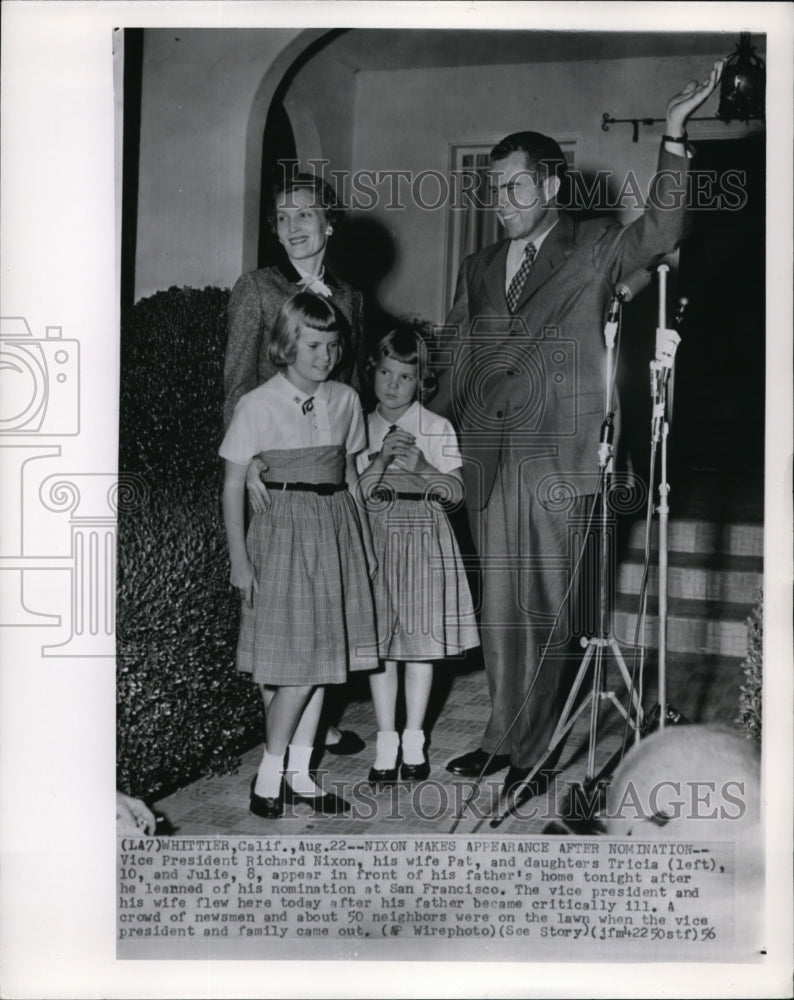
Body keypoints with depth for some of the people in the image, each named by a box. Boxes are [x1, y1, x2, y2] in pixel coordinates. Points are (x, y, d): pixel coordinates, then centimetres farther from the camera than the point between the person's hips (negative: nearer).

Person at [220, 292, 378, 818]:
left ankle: (299, 774, 19)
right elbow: (233, 486, -5)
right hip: (284, 531, -5)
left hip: (336, 529, 5)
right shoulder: (258, 405, -8)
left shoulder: (345, 401, 6)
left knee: (324, 656, 7)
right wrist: (240, 559, -9)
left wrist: (366, 543, 13)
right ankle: (270, 773, 11)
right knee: (299, 662, -6)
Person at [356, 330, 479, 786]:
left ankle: (414, 741, 18)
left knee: (421, 642, 4)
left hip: (424, 533, -1)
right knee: (379, 642, 2)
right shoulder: (361, 429, 6)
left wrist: (421, 466, -17)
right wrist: (379, 463, -14)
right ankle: (386, 744, 13)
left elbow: (455, 489, -1)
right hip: (375, 535, 1)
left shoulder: (437, 428, 3)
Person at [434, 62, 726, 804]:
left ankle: (532, 749, 13)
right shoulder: (479, 269, 17)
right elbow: (455, 366, 19)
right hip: (487, 462, 4)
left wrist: (674, 139, -24)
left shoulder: (593, 250, 4)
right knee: (498, 609, 10)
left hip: (555, 462, -4)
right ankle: (506, 737, 22)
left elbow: (660, 232, -15)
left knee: (545, 609, 1)